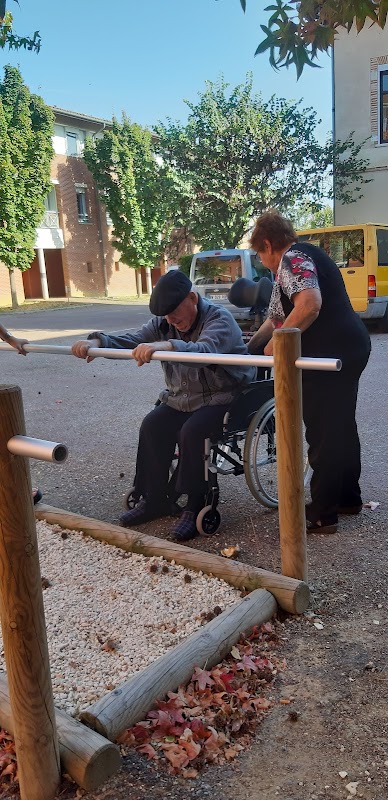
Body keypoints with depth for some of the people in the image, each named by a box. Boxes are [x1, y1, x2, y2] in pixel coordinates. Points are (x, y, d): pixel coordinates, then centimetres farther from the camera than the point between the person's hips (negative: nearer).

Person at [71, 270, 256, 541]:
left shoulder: (220, 318, -18)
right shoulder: (163, 324, 3)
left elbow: (204, 350, -39)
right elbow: (130, 341, -6)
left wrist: (166, 346, -57)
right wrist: (97, 341, -26)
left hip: (224, 397, -6)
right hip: (182, 398, 7)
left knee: (192, 431, -30)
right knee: (152, 426, -14)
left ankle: (195, 507, -15)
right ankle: (154, 499, 0)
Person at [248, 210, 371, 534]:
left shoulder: (292, 259, -10)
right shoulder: (305, 256, 22)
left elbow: (309, 306, -28)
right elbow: (276, 319, 25)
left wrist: (273, 344, -18)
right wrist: (248, 347, 27)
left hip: (331, 353, -10)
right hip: (351, 347, 10)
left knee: (322, 434, -1)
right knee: (342, 426, 19)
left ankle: (322, 515, 10)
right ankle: (348, 497, 34)